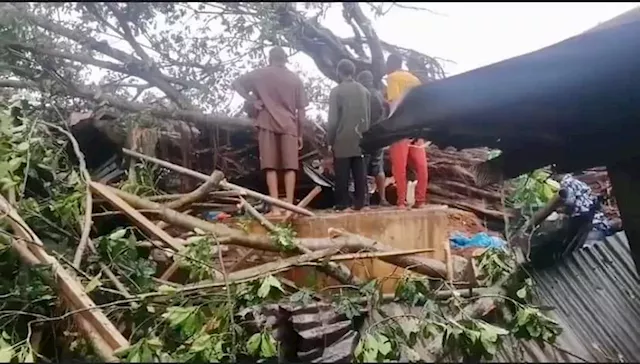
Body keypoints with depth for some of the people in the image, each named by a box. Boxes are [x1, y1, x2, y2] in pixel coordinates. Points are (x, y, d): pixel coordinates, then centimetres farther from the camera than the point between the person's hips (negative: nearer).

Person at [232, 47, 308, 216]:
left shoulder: (260, 74, 8)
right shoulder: (295, 79, 10)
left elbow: (237, 83, 7)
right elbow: (301, 110, 8)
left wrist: (252, 100, 4)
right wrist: (300, 134, 13)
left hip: (267, 124, -1)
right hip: (289, 126, 1)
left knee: (271, 167, -2)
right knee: (289, 167, 1)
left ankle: (275, 208, -7)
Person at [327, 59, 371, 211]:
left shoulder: (336, 91, -8)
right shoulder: (364, 91, 7)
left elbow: (333, 120, -10)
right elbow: (368, 117, 10)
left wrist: (330, 140, -3)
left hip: (342, 140, -4)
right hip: (360, 139, 4)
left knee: (342, 174, 0)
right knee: (360, 173, 6)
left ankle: (342, 203, 2)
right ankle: (359, 202, 7)